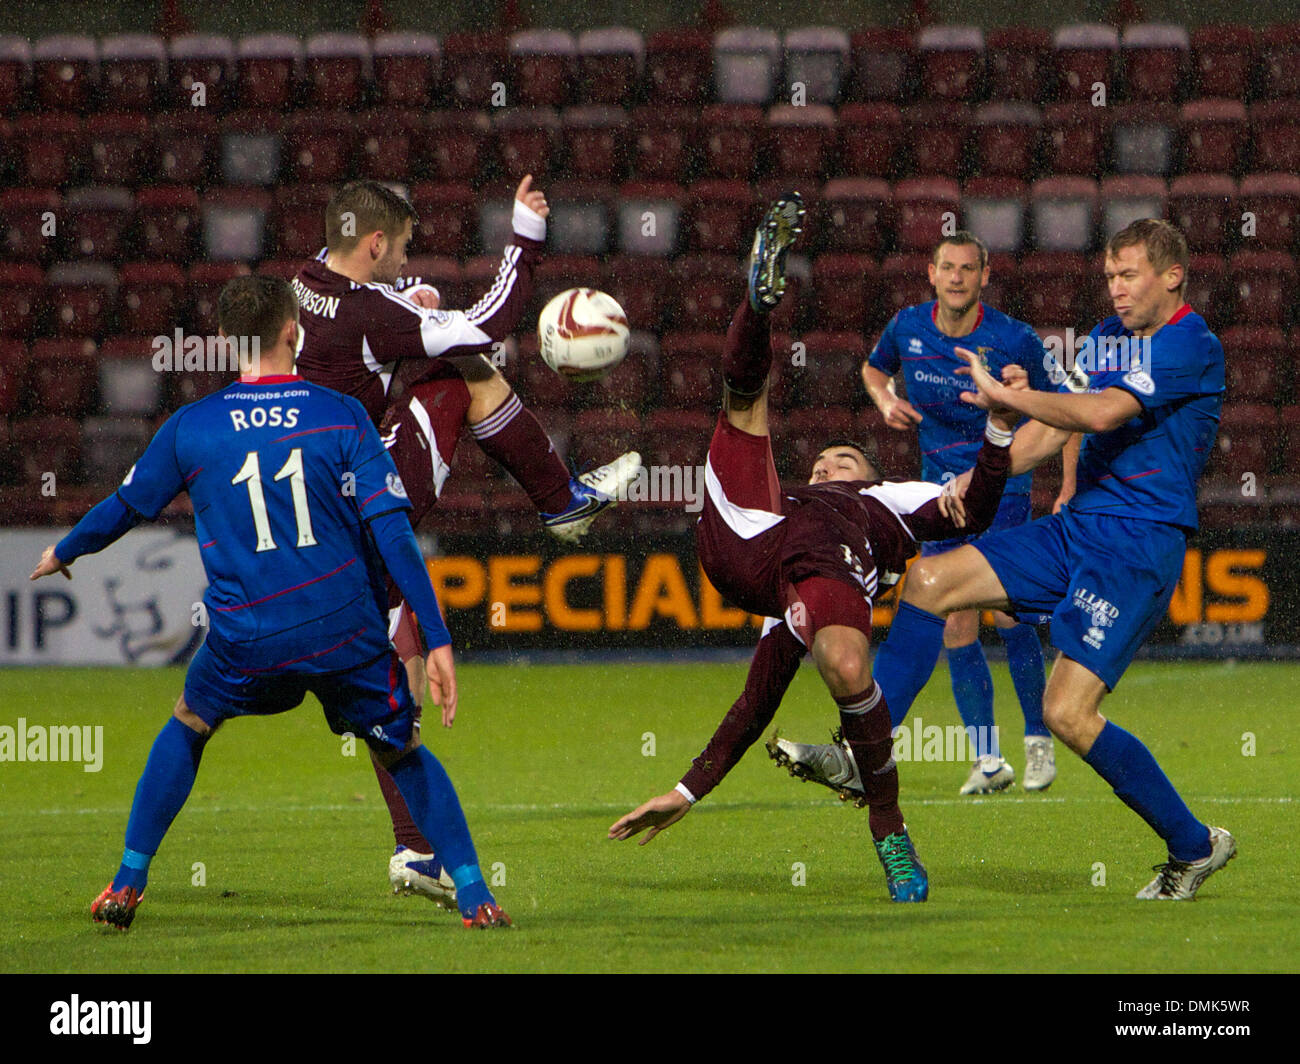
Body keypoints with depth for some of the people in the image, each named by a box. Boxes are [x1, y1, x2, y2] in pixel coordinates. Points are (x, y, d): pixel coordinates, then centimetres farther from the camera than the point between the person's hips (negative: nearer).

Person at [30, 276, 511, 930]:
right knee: (403, 754, 17)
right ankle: (475, 900, 9)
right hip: (347, 630, -1)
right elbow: (392, 532, -8)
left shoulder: (189, 427, 2)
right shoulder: (341, 415, -2)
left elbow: (125, 508, 17)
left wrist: (62, 553, 38)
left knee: (188, 727, 29)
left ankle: (126, 887, 27)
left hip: (244, 639, 1)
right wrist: (437, 641, -6)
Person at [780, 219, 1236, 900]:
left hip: (1140, 545, -9)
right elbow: (1054, 430, 17)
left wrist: (1004, 395, -21)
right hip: (1075, 529, 9)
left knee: (1067, 713, -17)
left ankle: (1194, 846, -1)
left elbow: (1103, 413, -23)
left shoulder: (1191, 346, -12)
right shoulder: (1108, 337, 16)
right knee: (930, 580, -4)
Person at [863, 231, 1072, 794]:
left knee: (1007, 612, -17)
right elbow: (874, 368, 21)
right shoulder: (907, 327, -1)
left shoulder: (1015, 340, -12)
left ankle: (1038, 741, -2)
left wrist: (1070, 489, -9)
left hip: (1003, 483, -4)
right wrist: (886, 401, -1)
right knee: (955, 624, -3)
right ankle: (987, 759, 3)